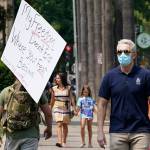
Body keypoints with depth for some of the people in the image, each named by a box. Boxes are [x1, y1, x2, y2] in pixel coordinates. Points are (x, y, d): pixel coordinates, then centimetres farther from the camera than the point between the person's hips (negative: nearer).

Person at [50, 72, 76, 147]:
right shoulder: (54, 89, 3)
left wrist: (74, 109, -4)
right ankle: (59, 141, -25)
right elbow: (52, 100, 13)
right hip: (57, 108, 0)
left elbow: (71, 99, 0)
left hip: (66, 108, 0)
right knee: (59, 124, -14)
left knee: (65, 125, 7)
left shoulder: (68, 88, -1)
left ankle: (64, 142, 19)